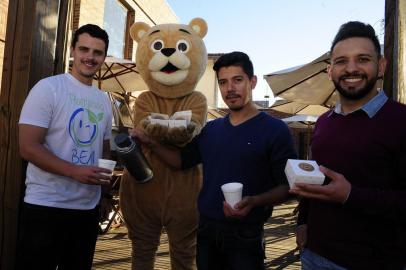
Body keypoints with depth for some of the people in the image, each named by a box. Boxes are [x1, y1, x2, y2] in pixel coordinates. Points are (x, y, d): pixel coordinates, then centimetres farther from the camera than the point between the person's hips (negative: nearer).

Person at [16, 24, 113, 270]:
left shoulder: (104, 100, 10)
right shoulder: (48, 88, -8)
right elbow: (28, 147, -14)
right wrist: (75, 171, -24)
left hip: (88, 208, 6)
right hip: (46, 206, -6)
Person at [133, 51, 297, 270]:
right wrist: (151, 143, 0)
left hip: (245, 234, -4)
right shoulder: (210, 129, 6)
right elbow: (182, 161, 14)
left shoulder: (275, 129, -9)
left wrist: (254, 201, -28)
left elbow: (287, 187, -11)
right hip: (206, 229, 5)